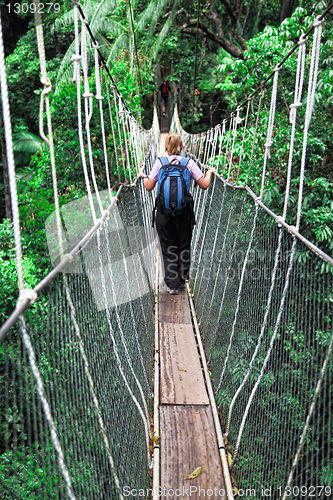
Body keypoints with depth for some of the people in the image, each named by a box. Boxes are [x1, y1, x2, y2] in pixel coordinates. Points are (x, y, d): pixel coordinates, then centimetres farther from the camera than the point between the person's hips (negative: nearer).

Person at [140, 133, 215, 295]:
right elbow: (204, 185, 2)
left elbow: (149, 187, 0)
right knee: (184, 246, 17)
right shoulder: (189, 163, 0)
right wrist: (209, 172, 22)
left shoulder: (160, 162, -1)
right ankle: (182, 280, 27)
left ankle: (172, 284, 7)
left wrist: (143, 176, 21)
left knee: (168, 249, 8)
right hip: (185, 211, 1)